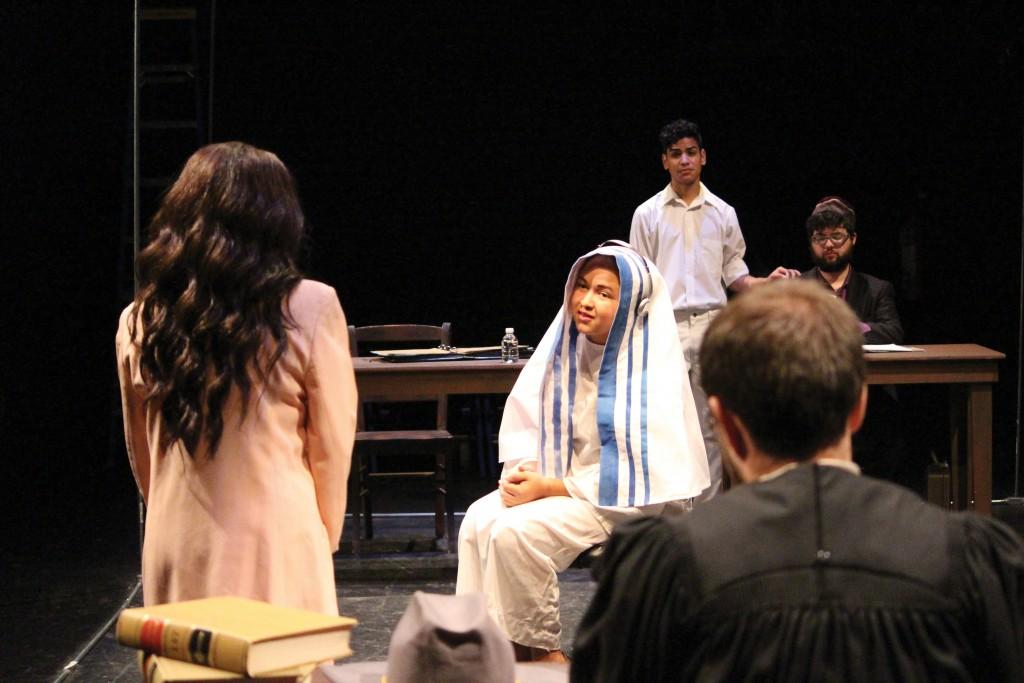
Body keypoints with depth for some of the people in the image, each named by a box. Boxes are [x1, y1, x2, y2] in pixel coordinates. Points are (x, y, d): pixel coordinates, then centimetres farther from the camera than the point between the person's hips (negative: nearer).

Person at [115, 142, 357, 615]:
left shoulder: (138, 320, 2)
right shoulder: (310, 309, -9)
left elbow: (141, 457, 11)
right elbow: (331, 447, -1)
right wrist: (323, 538, 14)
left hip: (176, 556, 4)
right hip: (277, 551, -3)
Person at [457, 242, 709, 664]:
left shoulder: (651, 370, -17)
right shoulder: (564, 348, 3)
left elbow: (634, 475, -20)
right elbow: (524, 419, 10)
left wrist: (551, 488, -21)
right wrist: (522, 470, -10)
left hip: (633, 502, -7)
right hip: (562, 481, 7)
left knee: (517, 531, -26)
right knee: (479, 520, -15)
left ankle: (542, 651, -8)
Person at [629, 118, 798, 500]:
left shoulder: (723, 213, 11)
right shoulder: (647, 214, 6)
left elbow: (734, 275, 13)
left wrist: (768, 282, -6)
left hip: (711, 325, 2)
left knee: (709, 425, 4)